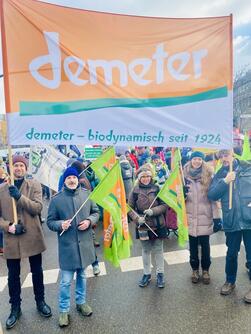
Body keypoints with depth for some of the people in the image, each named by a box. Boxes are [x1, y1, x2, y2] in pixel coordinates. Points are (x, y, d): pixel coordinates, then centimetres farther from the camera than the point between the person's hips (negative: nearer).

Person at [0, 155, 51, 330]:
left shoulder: (34, 185, -3)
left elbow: (38, 208, -15)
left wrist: (20, 196, -26)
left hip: (32, 237, -1)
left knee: (37, 272, 15)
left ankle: (40, 301, 37)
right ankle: (15, 308, 36)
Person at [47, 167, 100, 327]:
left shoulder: (87, 194, -4)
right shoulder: (56, 199, -9)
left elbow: (96, 212, 6)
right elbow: (50, 221, -2)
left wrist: (89, 221, -13)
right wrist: (60, 224, -22)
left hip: (85, 243, 3)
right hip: (67, 246, -2)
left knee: (82, 275, 21)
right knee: (66, 281, 6)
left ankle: (81, 302, 43)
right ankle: (64, 310, 28)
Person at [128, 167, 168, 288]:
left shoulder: (157, 189, -4)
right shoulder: (135, 191, -4)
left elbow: (164, 205, -4)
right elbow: (130, 208, 0)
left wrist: (153, 211, -19)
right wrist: (137, 218, -16)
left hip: (157, 225, 0)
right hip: (143, 226, 1)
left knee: (158, 250, 11)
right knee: (145, 250, 15)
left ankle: (160, 274, 30)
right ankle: (146, 274, 33)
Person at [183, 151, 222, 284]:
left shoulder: (208, 176, -1)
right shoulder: (185, 176, 1)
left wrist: (217, 216, -6)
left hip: (205, 217, -1)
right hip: (190, 217, 1)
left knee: (205, 245, 10)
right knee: (193, 245, 13)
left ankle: (205, 270, 30)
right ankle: (195, 269, 31)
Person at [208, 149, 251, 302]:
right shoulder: (220, 175, 4)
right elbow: (212, 195, -5)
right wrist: (225, 182, -17)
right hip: (231, 220, 2)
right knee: (231, 254, 17)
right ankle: (230, 281, 38)